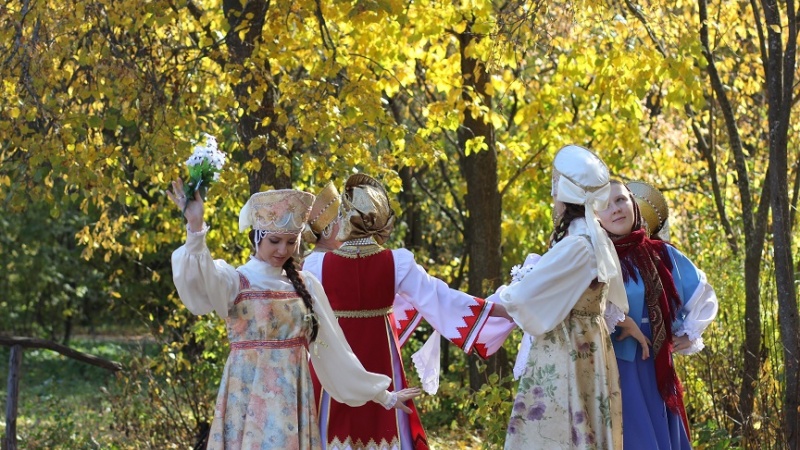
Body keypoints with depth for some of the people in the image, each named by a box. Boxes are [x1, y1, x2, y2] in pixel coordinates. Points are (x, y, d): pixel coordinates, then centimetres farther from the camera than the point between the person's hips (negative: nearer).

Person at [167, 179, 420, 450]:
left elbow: (333, 348, 14)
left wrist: (379, 394, 15)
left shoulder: (305, 285, 8)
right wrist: (195, 228, -45)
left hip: (294, 399, 4)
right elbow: (199, 284, -28)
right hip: (249, 397, -4)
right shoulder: (233, 281, -5)